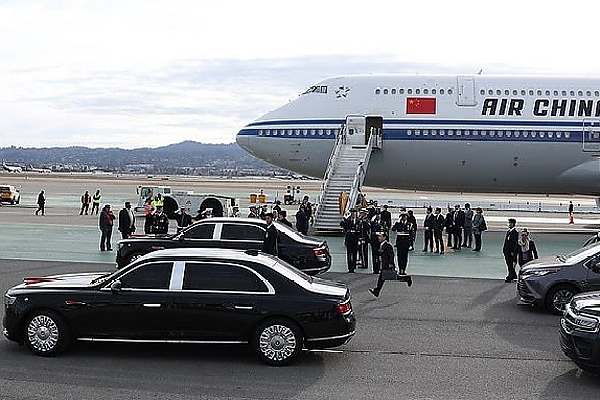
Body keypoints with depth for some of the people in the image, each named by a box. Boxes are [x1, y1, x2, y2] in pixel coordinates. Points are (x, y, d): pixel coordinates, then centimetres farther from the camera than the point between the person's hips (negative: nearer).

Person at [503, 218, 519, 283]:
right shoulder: (508, 231, 13)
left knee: (510, 265, -3)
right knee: (508, 264, 14)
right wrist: (504, 249, 14)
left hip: (511, 251, -8)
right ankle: (513, 276, 26)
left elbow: (515, 243, -14)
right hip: (506, 251, 8)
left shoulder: (515, 232, -12)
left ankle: (509, 278, 0)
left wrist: (513, 252, -17)